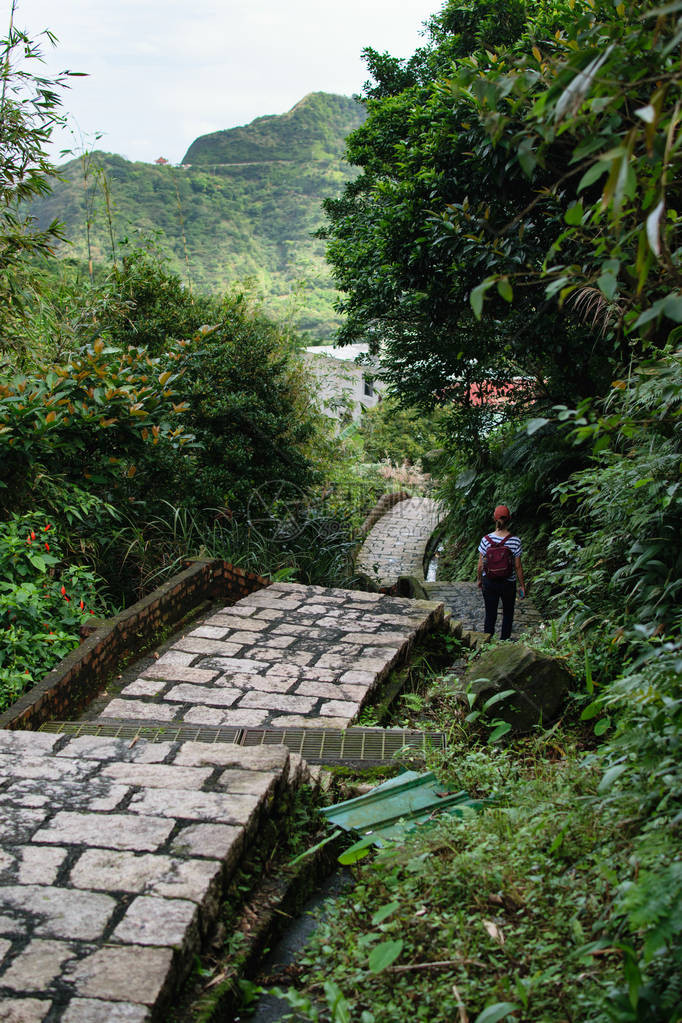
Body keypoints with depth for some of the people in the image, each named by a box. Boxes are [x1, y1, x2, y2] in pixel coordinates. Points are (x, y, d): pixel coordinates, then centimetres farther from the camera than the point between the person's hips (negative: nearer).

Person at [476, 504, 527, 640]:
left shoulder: (486, 540, -12)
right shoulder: (515, 541, -15)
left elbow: (480, 565, -5)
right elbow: (518, 567, -9)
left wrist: (479, 579, 13)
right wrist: (522, 585, 4)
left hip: (489, 582, 1)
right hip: (508, 583, -1)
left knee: (490, 615, 12)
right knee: (508, 613, 20)